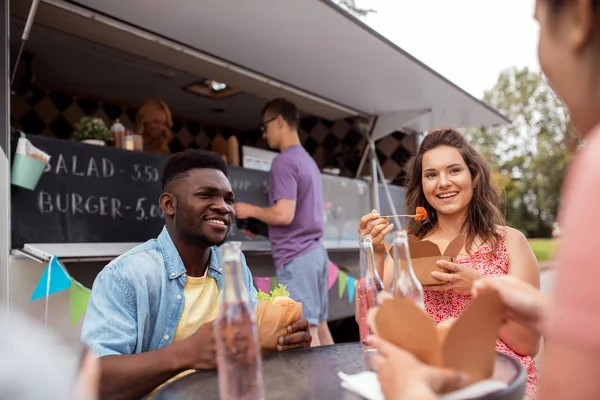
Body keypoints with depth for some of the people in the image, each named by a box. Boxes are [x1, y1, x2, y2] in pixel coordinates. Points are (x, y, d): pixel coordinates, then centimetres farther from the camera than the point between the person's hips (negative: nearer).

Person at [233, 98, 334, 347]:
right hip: (314, 251, 9)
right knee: (319, 327, 13)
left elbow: (283, 215, -21)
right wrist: (260, 225, 20)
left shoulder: (284, 161, -11)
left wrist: (251, 210, -4)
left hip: (296, 257, -9)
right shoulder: (308, 161, 17)